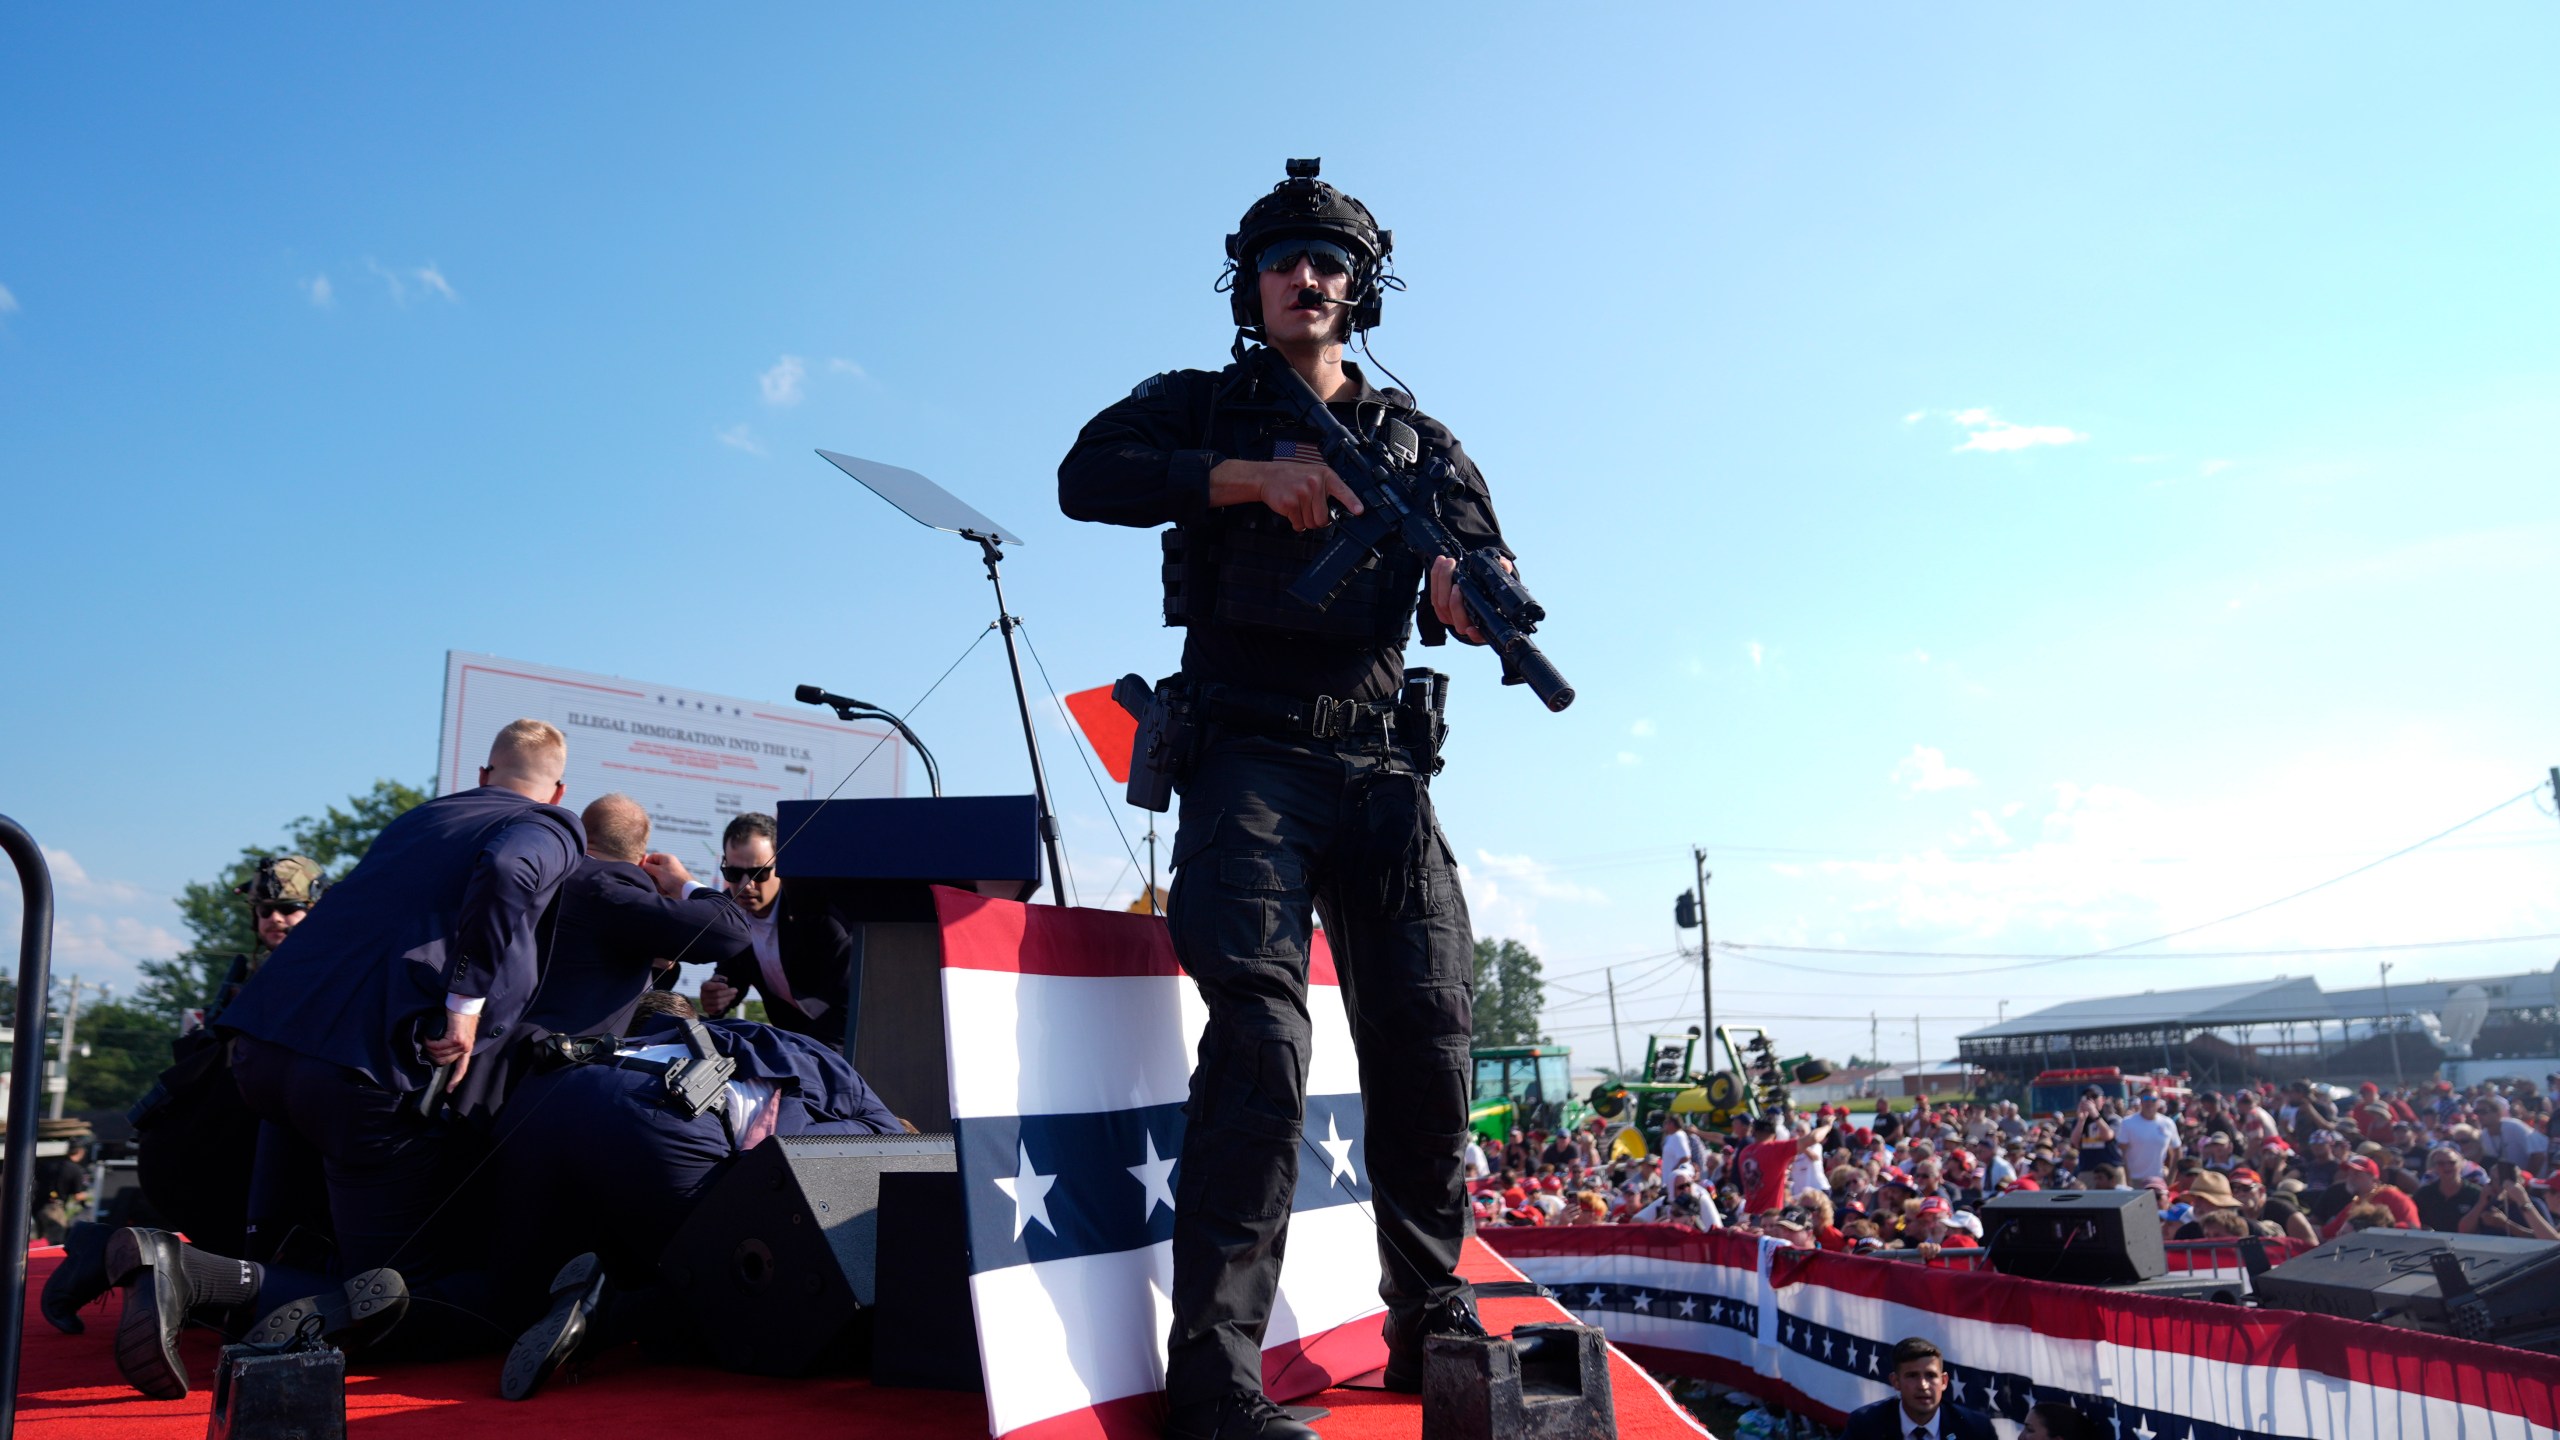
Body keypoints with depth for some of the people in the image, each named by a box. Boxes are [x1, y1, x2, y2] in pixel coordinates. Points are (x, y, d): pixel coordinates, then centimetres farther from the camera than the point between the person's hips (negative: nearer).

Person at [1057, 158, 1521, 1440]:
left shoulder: (1416, 438, 19)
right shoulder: (1201, 407, 12)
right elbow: (1085, 477, -5)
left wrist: (1472, 593, -16)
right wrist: (1252, 475, -15)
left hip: (1381, 767, 4)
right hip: (1248, 757, -3)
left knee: (1429, 1040, 1)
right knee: (1260, 1031, -18)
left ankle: (1431, 1324, 18)